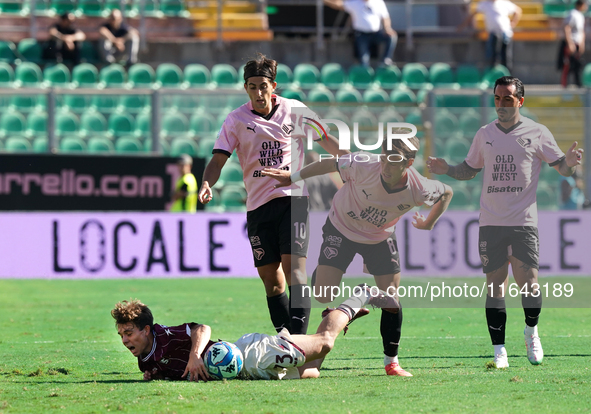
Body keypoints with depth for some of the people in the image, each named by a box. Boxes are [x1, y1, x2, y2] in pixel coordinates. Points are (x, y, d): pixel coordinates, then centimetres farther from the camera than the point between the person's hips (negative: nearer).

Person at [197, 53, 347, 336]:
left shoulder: (295, 111, 4)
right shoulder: (236, 120, 3)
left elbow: (326, 140, 16)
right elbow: (219, 159, -3)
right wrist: (207, 184, -22)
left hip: (292, 198, -1)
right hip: (258, 206, 2)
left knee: (294, 268, -16)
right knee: (270, 278, 2)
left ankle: (299, 337, -23)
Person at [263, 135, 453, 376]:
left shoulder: (418, 190, -28)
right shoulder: (364, 165, -34)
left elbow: (447, 192, -5)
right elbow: (330, 164, -16)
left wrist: (429, 223, -8)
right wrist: (292, 177, -9)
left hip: (380, 238, 2)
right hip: (341, 229, -1)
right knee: (323, 297, -10)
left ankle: (391, 362, 9)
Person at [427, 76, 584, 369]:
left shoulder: (537, 133, 2)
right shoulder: (484, 134, 11)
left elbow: (561, 167, 5)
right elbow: (470, 169, 23)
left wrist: (569, 163, -17)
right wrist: (447, 170, 5)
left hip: (524, 222, -3)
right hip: (491, 222, 3)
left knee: (528, 284, -11)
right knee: (495, 286, 0)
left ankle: (531, 331, 17)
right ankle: (499, 350, 5)